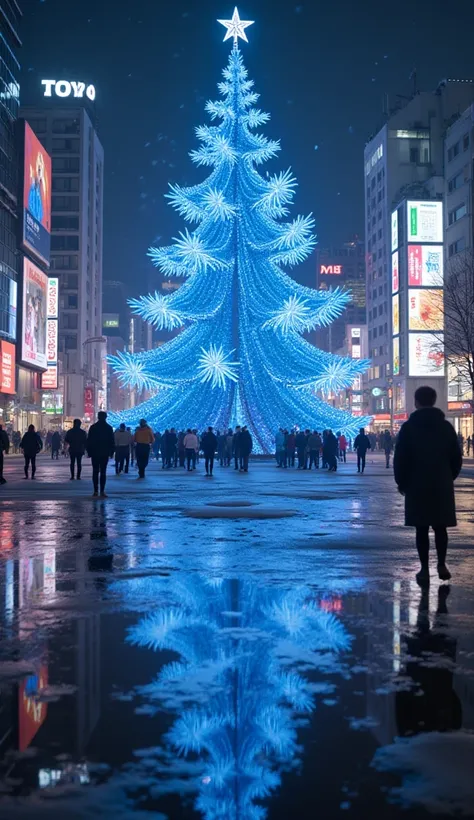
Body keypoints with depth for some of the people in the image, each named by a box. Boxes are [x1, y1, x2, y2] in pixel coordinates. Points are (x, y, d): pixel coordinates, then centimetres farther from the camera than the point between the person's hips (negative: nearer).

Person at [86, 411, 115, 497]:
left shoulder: (93, 427, 0)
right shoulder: (109, 428, 0)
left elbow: (89, 441, 1)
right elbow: (112, 441, 2)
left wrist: (89, 451, 7)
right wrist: (111, 452, 8)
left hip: (95, 453, 0)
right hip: (105, 453, 0)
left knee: (95, 472, 4)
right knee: (103, 472, 2)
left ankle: (96, 491, -1)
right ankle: (102, 491, -4)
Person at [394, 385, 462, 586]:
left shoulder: (409, 427, -4)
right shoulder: (446, 426, 4)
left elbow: (400, 459, -5)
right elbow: (457, 457, 6)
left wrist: (402, 483, 6)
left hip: (417, 486, -2)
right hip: (442, 485, 2)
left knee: (422, 529, 2)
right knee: (440, 527, 11)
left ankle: (425, 570, 2)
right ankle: (442, 565, 7)